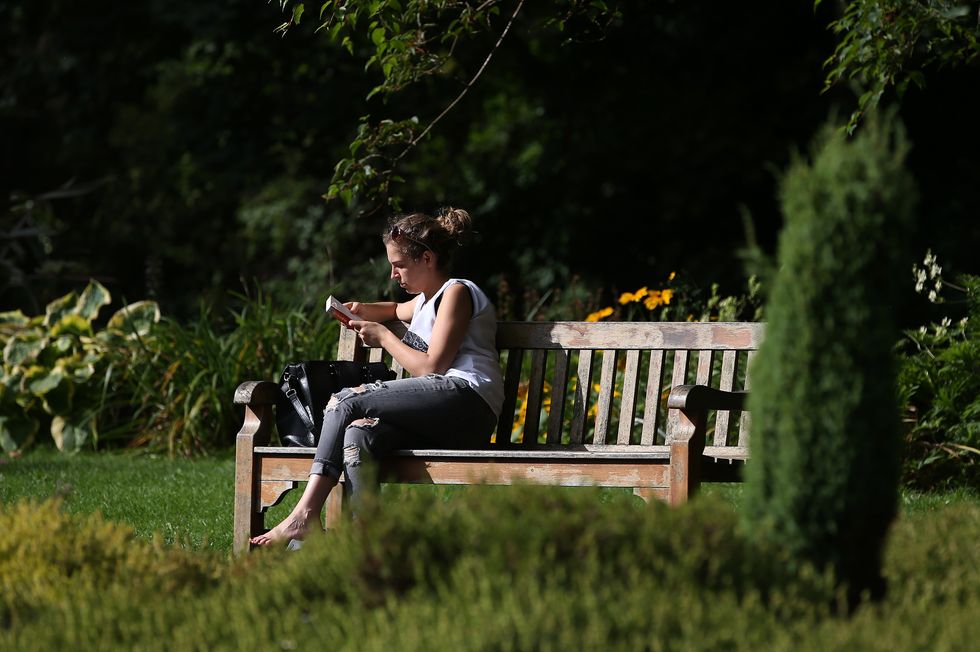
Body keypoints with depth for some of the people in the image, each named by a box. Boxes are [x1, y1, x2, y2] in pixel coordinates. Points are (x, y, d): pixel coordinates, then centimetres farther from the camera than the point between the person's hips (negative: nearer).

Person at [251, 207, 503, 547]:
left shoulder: (456, 292, 3)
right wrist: (362, 310, 34)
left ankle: (305, 515, -23)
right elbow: (397, 310, 58)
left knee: (346, 402, -15)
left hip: (464, 396, -9)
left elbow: (430, 367, -5)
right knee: (357, 434, -20)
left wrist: (383, 337, 6)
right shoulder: (426, 300, 33)